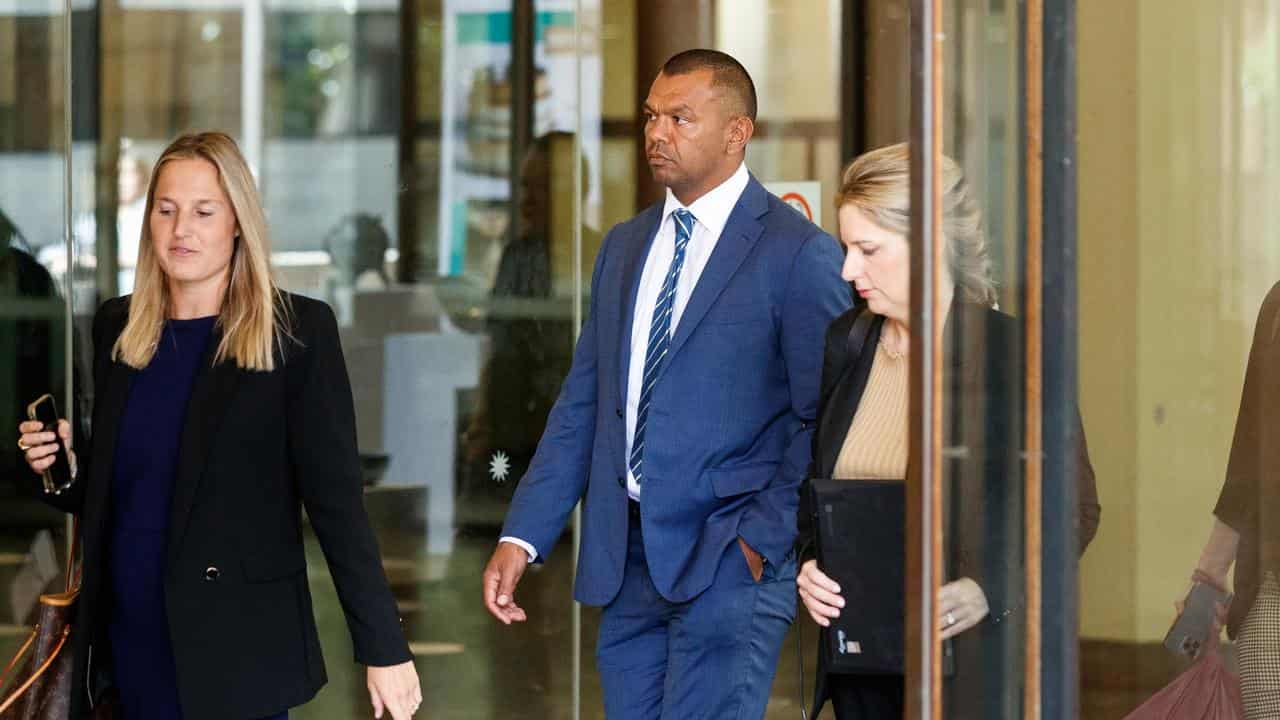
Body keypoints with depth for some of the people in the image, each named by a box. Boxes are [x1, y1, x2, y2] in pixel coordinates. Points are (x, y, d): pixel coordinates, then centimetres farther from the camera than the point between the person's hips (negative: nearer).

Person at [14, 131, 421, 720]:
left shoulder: (297, 331, -6)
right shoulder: (116, 327, 8)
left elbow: (336, 500, -7)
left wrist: (383, 647, -10)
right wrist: (64, 469, -3)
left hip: (239, 647, -4)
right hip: (131, 638, 4)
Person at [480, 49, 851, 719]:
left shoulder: (799, 253, -5)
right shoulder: (624, 246, 15)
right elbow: (581, 404, 15)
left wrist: (762, 538, -13)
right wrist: (521, 537, 7)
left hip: (730, 561, -6)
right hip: (625, 561, 6)